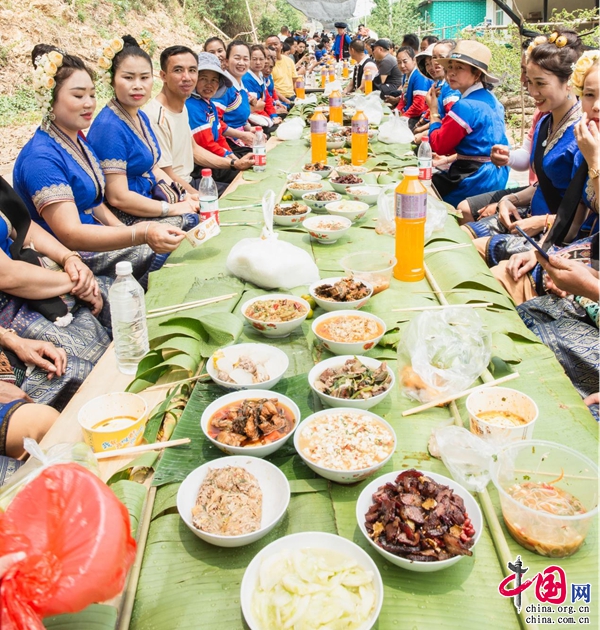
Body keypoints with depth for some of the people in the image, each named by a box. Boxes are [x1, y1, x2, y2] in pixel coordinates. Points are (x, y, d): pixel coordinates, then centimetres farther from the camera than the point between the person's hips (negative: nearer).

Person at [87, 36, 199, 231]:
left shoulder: (141, 117, 7)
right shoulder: (109, 126, -20)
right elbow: (118, 197, -23)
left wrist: (184, 198, 2)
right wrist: (174, 209, -17)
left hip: (150, 200, 9)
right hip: (127, 218, -9)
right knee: (197, 220, -18)